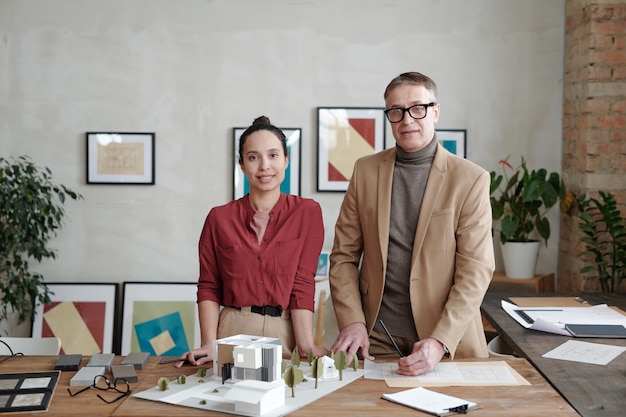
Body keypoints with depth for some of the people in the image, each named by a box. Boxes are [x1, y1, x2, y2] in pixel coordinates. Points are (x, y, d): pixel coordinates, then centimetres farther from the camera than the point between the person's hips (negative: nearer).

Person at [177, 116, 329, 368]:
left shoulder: (307, 212, 0)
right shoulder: (219, 218, 4)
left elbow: (303, 285, -5)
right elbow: (209, 288, 5)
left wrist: (307, 346, -15)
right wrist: (209, 344, -8)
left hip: (286, 334, -1)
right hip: (232, 333, 1)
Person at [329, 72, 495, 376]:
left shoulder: (471, 179, -5)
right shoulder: (365, 170, 4)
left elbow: (476, 270, -10)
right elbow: (344, 256, 5)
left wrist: (440, 342, -20)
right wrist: (352, 322, -8)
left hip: (448, 341, -2)